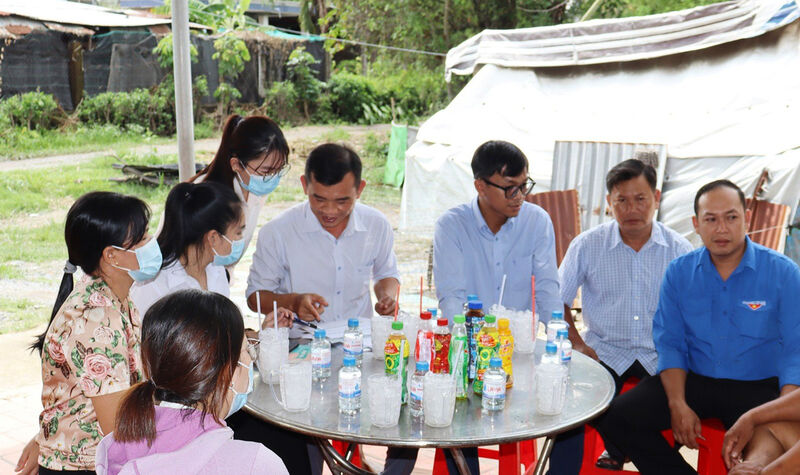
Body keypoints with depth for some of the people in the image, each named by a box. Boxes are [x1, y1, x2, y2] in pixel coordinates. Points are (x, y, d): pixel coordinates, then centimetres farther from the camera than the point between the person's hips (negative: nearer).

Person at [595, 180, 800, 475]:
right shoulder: (679, 272, 4)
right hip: (694, 380, 3)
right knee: (614, 417, -15)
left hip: (759, 387, -2)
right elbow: (670, 343, 5)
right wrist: (677, 405, -10)